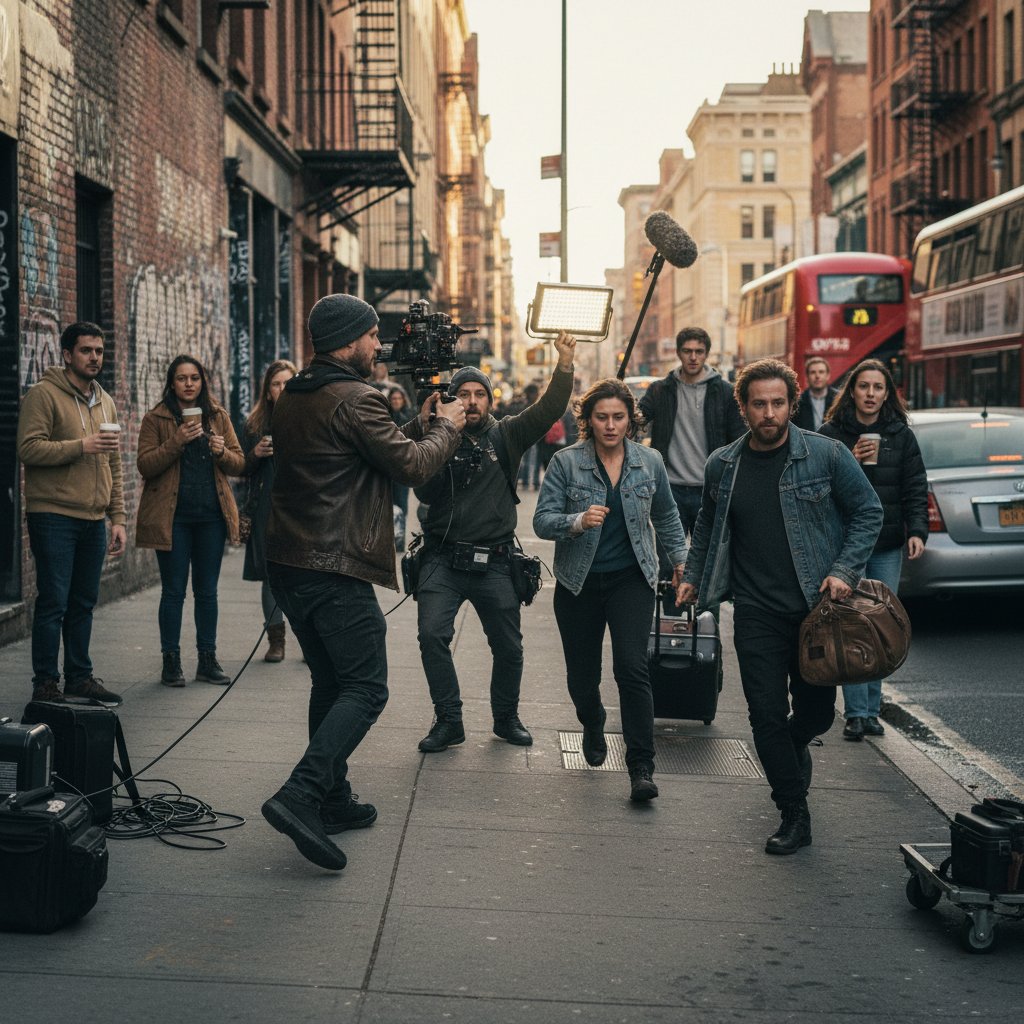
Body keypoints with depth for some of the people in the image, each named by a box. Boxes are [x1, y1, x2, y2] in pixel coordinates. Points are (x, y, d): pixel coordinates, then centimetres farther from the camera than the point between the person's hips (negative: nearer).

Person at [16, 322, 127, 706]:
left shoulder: (105, 402, 16)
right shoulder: (43, 394, -5)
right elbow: (29, 448, -15)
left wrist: (118, 517, 13)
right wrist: (81, 446, -23)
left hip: (93, 520, 6)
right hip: (54, 517, -6)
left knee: (83, 603, 11)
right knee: (53, 602, -4)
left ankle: (80, 677, 21)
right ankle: (45, 684, 3)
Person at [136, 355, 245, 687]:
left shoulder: (218, 417, 11)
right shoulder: (155, 419, 1)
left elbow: (239, 464, 10)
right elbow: (145, 465, -8)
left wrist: (221, 452, -11)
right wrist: (177, 442, -20)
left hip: (211, 515, 3)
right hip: (173, 516, -3)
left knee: (207, 590, 8)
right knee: (174, 591, 0)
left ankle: (208, 660, 15)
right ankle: (171, 662, 7)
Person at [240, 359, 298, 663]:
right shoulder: (255, 423, 10)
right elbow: (242, 469, 12)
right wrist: (256, 454, -7)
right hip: (266, 509, 2)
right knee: (270, 573, 6)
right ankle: (275, 640, 16)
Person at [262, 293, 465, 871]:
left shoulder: (293, 399, 15)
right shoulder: (356, 399, -14)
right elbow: (413, 467, -12)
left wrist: (419, 426, 19)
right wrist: (446, 428, 5)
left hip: (289, 564, 9)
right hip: (336, 570, -9)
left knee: (330, 683, 18)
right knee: (366, 689, -5)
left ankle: (334, 801, 23)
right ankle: (301, 796, -18)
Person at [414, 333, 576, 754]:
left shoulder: (505, 435, 4)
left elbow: (548, 410, -7)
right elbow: (424, 493, -10)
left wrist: (565, 363, -19)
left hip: (494, 562, 1)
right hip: (444, 558, -1)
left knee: (508, 646, 8)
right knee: (432, 633, -16)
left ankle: (506, 718, 29)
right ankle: (448, 720, -4)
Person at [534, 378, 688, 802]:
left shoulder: (649, 462, 3)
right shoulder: (565, 462, -6)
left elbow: (666, 516, 18)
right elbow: (542, 520, -10)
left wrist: (680, 559, 17)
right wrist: (578, 521, -28)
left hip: (630, 578, 0)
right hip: (579, 582, 0)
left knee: (632, 667, -16)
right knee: (581, 676, 8)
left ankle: (641, 767, -12)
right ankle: (593, 728, 43)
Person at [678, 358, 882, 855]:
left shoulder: (826, 455, -5)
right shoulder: (722, 466, 4)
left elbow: (868, 512, 1)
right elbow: (707, 527, 20)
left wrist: (845, 571, -9)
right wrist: (694, 576, 11)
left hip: (818, 607, -1)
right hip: (757, 614, 1)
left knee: (817, 711, 9)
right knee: (767, 715, -2)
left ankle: (792, 749, 45)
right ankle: (794, 816, 12)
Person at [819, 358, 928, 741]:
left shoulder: (901, 436, 8)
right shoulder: (832, 434, 1)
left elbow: (915, 489, 6)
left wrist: (917, 530, -8)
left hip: (888, 547, 3)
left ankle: (871, 709, 15)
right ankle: (856, 713, -7)